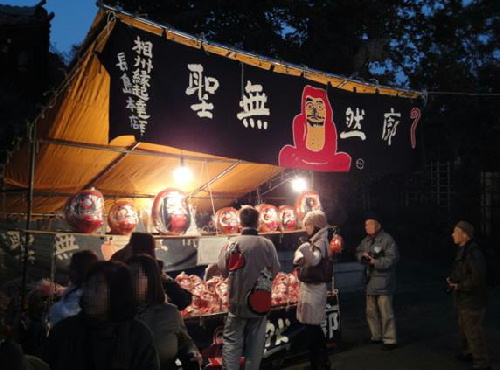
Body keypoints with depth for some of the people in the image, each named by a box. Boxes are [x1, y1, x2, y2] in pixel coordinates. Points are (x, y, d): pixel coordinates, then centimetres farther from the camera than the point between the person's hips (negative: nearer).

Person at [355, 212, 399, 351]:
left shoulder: (387, 239, -14)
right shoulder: (366, 240, 12)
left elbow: (392, 258, -21)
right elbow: (358, 252, 20)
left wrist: (375, 262, -21)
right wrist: (362, 255, -2)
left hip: (383, 281, -9)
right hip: (371, 281, 9)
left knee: (386, 312, -5)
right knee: (371, 311, 17)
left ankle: (390, 340, 5)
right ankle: (376, 336, 31)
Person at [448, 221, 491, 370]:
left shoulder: (473, 253, -23)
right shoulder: (463, 250, 8)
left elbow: (478, 277, -31)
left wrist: (460, 285, -19)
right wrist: (452, 279, 1)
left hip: (473, 299, -10)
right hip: (465, 298, 10)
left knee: (473, 331, -4)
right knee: (464, 327, 23)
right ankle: (468, 352, 40)